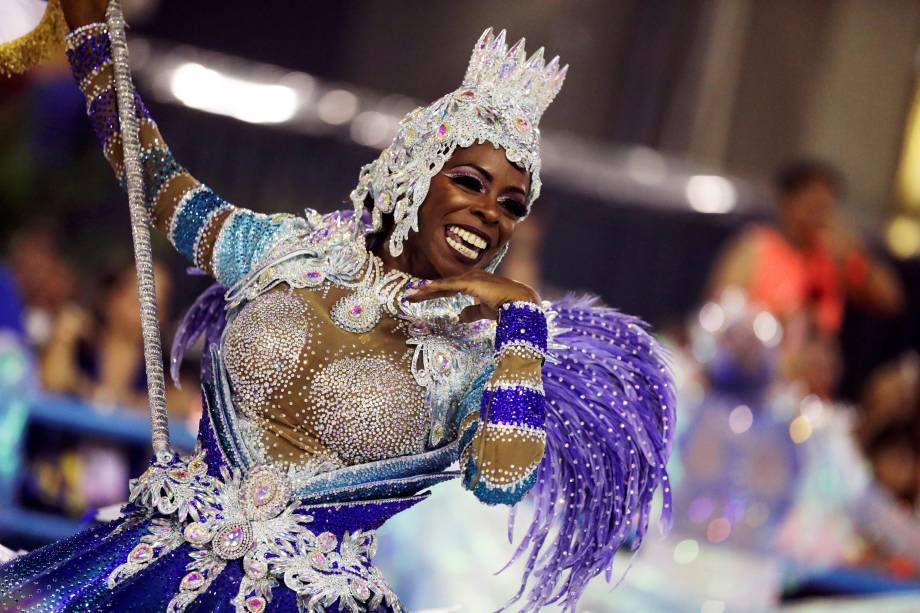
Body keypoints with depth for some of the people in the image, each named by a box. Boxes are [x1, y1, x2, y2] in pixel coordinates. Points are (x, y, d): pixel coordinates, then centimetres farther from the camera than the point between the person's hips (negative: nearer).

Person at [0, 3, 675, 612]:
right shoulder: (286, 249, 8)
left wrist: (521, 311, -14)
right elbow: (148, 168, 19)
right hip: (157, 553, 2)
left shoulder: (477, 354, -1)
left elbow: (503, 479, -20)